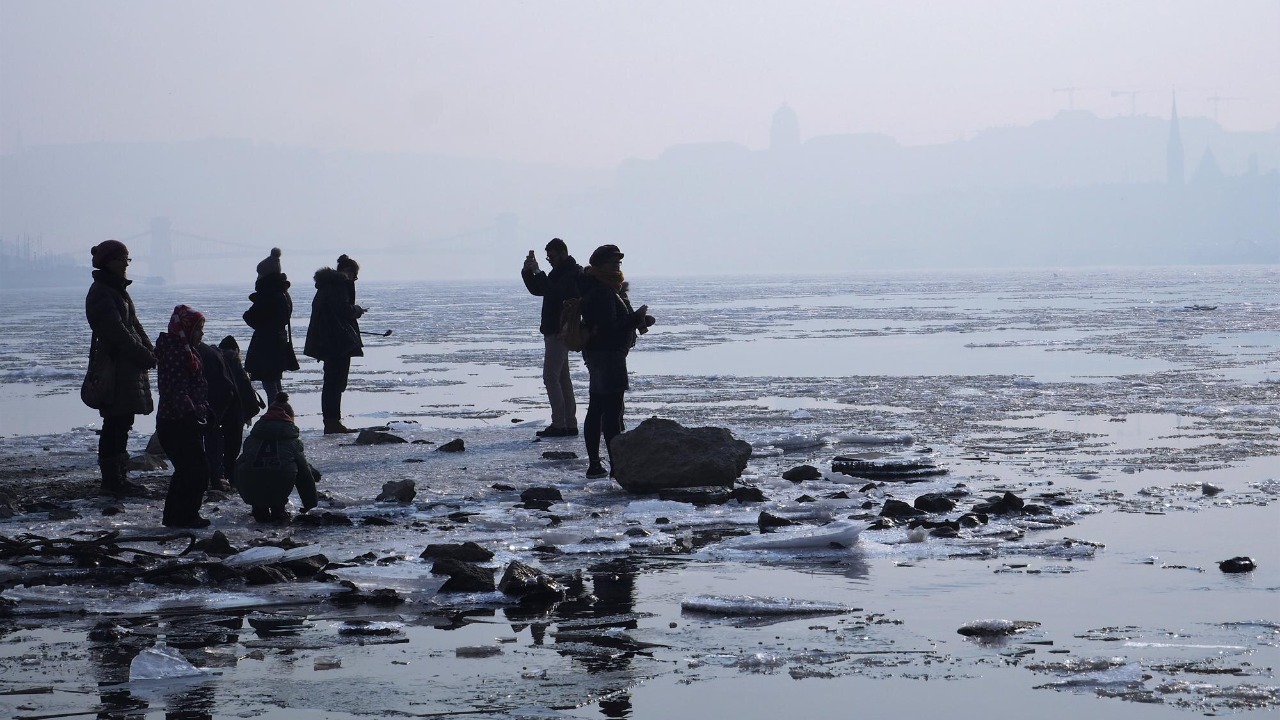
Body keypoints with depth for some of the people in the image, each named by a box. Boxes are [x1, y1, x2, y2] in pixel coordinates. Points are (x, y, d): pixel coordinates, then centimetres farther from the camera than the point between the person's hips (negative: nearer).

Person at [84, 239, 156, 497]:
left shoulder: (118, 289, 18)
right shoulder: (101, 293, -12)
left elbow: (134, 325, 19)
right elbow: (117, 332, -20)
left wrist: (150, 351, 5)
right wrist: (146, 357, -19)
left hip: (129, 366, 10)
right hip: (114, 366, -10)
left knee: (121, 422, 12)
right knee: (116, 423, -7)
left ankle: (118, 477, 18)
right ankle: (112, 480, -4)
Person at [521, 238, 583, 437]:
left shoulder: (573, 273, -14)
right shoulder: (558, 272, 17)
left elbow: (555, 292, -27)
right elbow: (536, 289, 22)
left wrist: (538, 272, -25)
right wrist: (528, 272, 6)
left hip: (560, 332, -10)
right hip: (554, 330, 10)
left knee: (551, 376, -12)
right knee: (562, 377, 10)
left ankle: (559, 424, -14)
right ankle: (570, 424, 12)